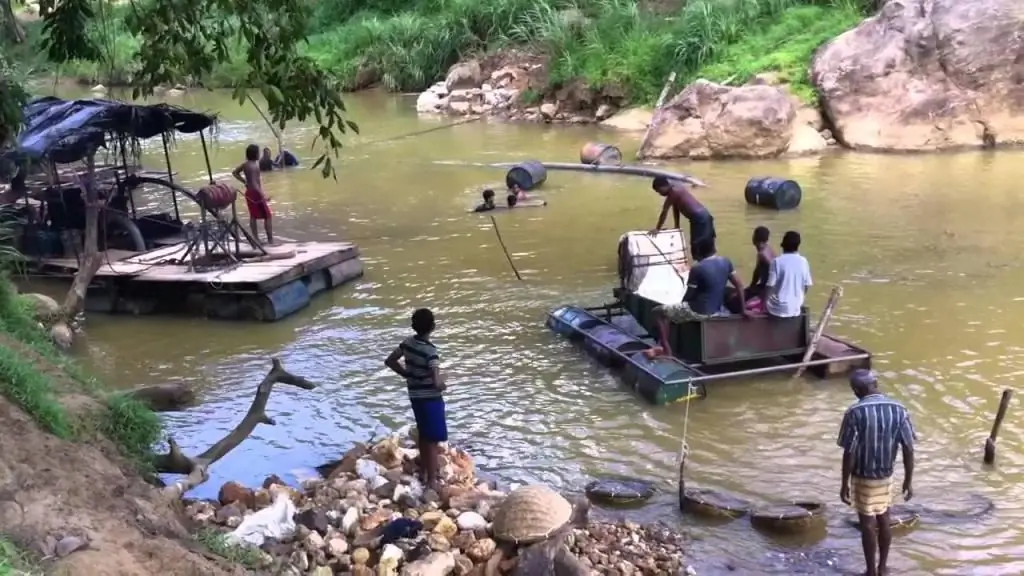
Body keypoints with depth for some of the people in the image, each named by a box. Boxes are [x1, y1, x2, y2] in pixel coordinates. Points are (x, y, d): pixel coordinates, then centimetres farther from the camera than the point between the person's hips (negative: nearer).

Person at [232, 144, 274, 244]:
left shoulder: (245, 164, 2)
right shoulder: (254, 166, -24)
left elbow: (235, 173, 16)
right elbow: (254, 184, -30)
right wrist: (263, 195, -32)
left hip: (249, 192, 9)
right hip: (256, 193, -9)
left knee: (253, 216, 14)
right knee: (268, 216, 0)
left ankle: (255, 238, 19)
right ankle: (270, 239, 0)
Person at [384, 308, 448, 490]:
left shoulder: (408, 342, -4)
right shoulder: (430, 350, -26)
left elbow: (390, 361, 9)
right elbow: (437, 383, -32)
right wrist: (443, 385, -9)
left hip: (415, 396, 8)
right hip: (431, 399, -8)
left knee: (424, 436, 23)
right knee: (433, 440, 4)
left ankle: (426, 471, 37)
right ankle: (432, 481, 11)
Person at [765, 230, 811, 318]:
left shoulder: (777, 261, -13)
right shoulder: (803, 261, -1)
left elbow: (770, 286, -14)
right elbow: (806, 286, 5)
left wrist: (763, 304, 0)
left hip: (778, 309, -4)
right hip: (795, 309, 4)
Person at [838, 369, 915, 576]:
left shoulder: (855, 413, -19)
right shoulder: (899, 410, -7)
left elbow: (849, 453, -17)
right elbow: (908, 448, -6)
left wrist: (845, 484, -8)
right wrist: (908, 480, 4)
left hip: (863, 478, -4)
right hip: (886, 476, 4)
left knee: (868, 524, 6)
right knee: (883, 522, 18)